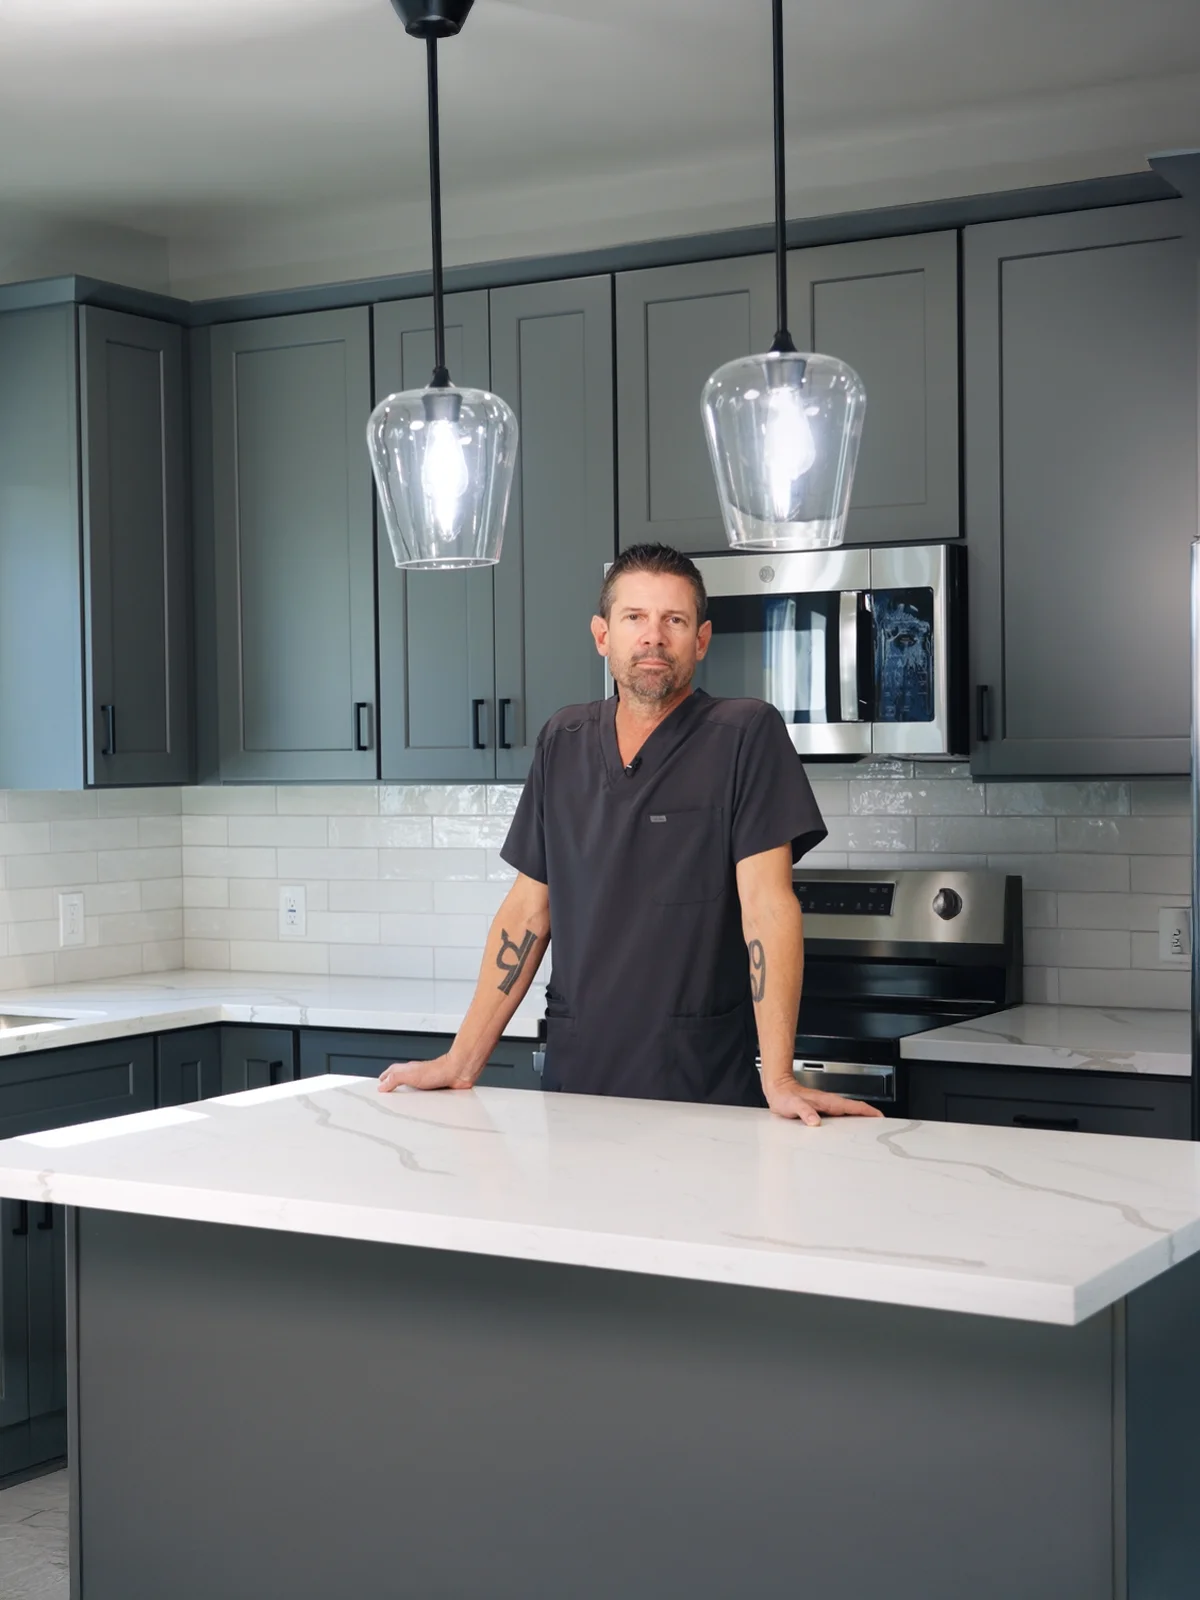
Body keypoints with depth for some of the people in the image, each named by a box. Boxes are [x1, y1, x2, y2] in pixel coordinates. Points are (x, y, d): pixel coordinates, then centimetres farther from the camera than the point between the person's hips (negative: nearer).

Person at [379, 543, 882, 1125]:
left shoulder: (746, 733, -7)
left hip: (704, 1094, -4)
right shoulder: (562, 742, 8)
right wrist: (462, 1061, 4)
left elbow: (767, 904, -15)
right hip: (575, 1081, 4)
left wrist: (777, 1079, -23)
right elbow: (528, 908, 10)